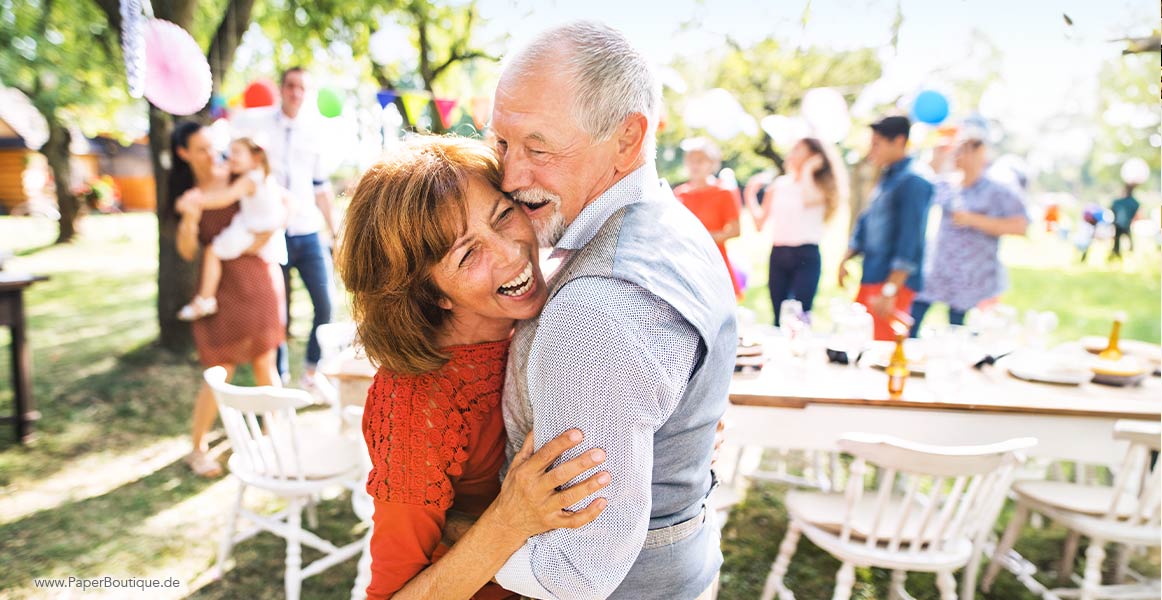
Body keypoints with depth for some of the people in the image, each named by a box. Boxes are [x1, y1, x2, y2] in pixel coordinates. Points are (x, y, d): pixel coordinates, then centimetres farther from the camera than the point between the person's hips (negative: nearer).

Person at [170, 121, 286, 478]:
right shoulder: (188, 196, 2)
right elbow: (187, 251, -6)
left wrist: (267, 234, -12)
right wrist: (189, 218, -23)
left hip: (260, 277, 1)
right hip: (222, 285, -1)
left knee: (265, 363, 8)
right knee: (220, 372, -1)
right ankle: (198, 449, 15)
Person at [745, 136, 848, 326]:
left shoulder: (819, 187, 1)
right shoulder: (778, 184, 12)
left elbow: (809, 200, -25)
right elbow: (761, 223, 12)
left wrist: (807, 170, -11)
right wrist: (750, 195, 4)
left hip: (806, 256, -4)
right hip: (778, 255, 4)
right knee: (779, 316, 6)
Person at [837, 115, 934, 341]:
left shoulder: (913, 182, -14)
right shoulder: (886, 177, 15)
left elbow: (910, 243, -19)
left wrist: (890, 291, -22)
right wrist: (846, 259, 14)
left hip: (894, 282, -9)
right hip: (871, 280, 9)